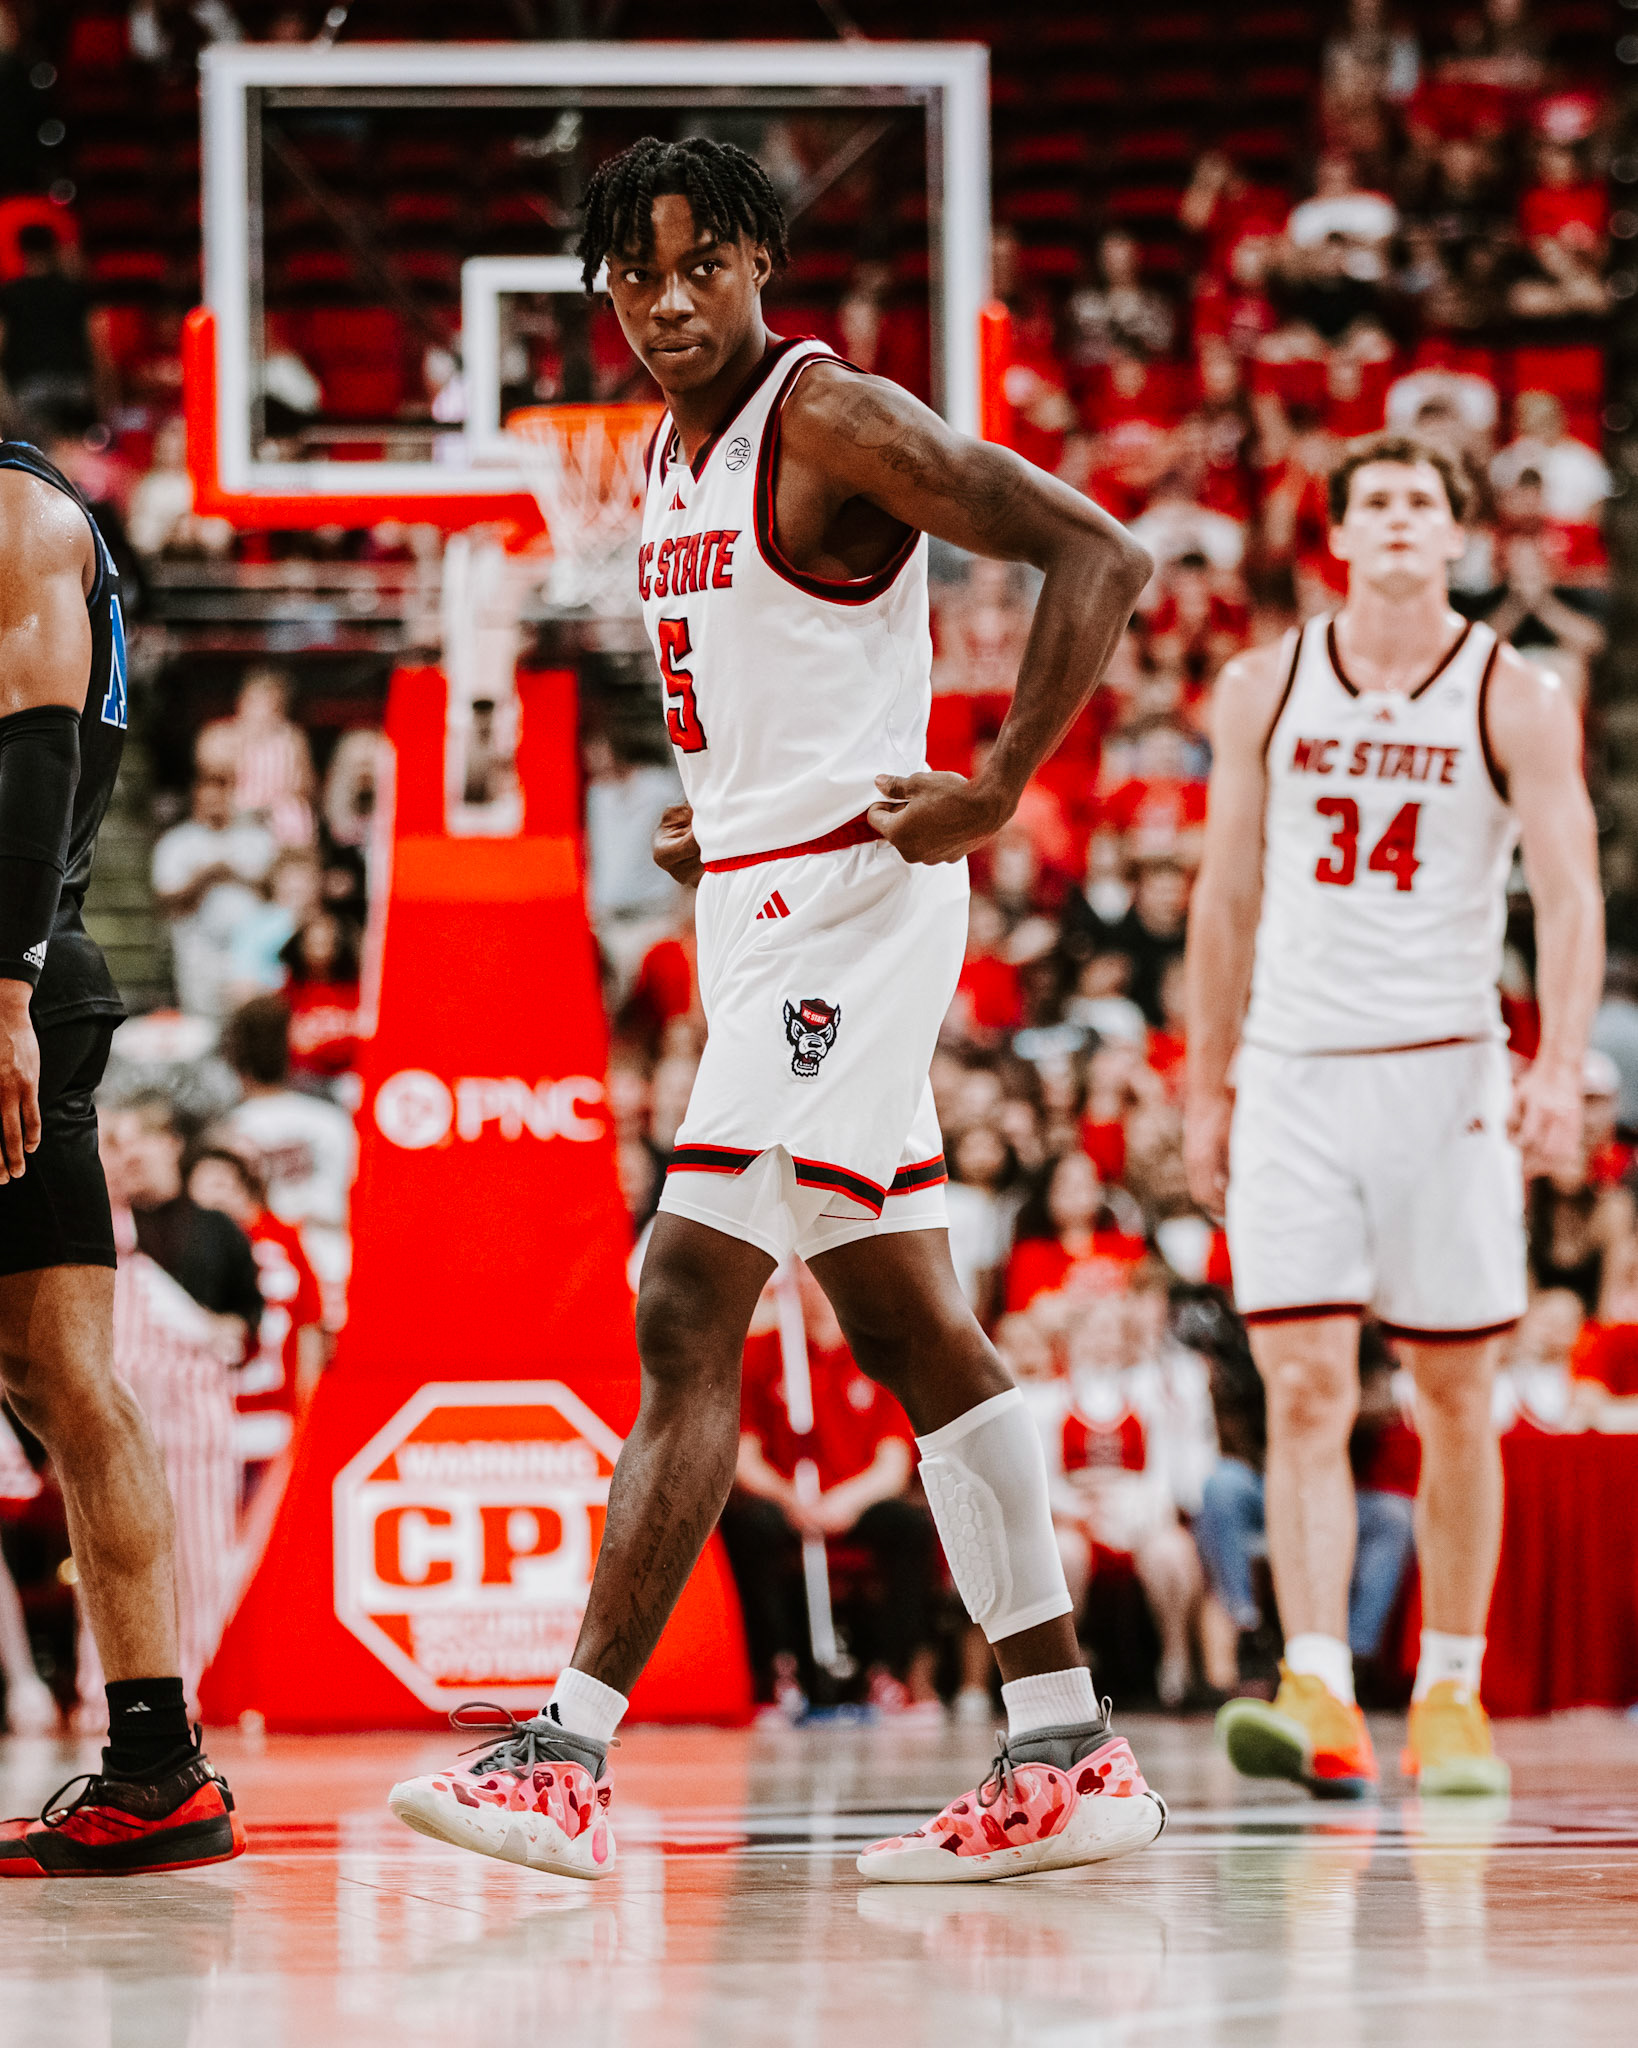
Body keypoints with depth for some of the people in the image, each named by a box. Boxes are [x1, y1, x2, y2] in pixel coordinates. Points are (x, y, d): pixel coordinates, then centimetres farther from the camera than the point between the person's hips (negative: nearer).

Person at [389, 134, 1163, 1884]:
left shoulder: (831, 417, -13)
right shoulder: (671, 450, 15)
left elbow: (1099, 556, -18)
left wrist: (996, 790, -21)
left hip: (844, 895, -10)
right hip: (758, 898, 10)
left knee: (688, 1314, -14)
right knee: (907, 1332, 10)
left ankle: (570, 1754, -16)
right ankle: (1070, 1758, 14)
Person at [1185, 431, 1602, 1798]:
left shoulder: (1516, 702, 0)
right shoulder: (1264, 692, 7)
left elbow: (1570, 895, -6)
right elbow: (1227, 899, 13)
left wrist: (1560, 1070, -20)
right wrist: (1206, 1088, 12)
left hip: (1447, 1068, -1)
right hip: (1292, 1068, 1)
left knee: (1455, 1401, 5)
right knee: (1305, 1390, -10)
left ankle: (1450, 1697, 17)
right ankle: (1321, 1699, -17)